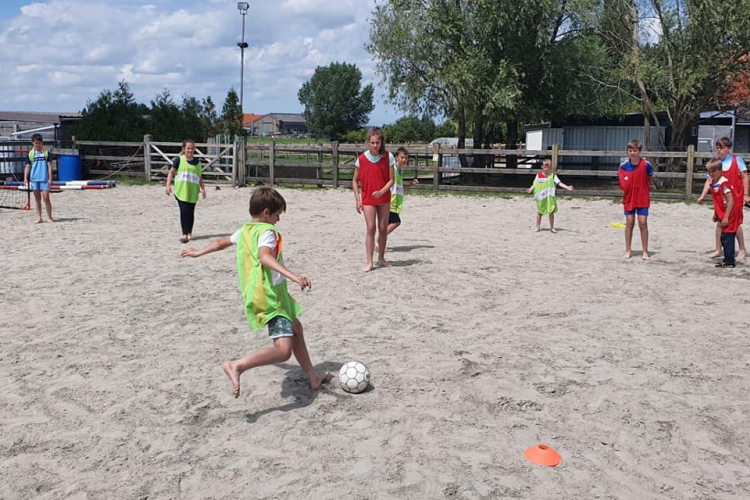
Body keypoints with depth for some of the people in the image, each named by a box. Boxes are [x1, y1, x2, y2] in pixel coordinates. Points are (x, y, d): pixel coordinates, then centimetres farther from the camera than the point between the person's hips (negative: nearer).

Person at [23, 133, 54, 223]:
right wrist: (25, 178, -3)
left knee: (46, 198, -7)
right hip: (34, 179, 2)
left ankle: (50, 217, 1)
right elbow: (27, 166, 7)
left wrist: (50, 178, -5)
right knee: (37, 199, 7)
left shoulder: (46, 152, 3)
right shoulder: (30, 154, 7)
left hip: (44, 179, -2)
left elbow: (49, 166, 2)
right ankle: (39, 217, 11)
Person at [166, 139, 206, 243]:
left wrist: (203, 188, 9)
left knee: (191, 212, 8)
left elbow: (200, 177, 17)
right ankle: (185, 234, -6)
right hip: (181, 191, -3)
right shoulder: (179, 160, 0)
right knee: (184, 211, -9)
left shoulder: (197, 162, 10)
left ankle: (189, 233, 19)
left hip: (193, 191, 3)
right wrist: (168, 185, -7)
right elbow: (171, 172, 3)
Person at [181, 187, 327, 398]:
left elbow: (221, 242, 30)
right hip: (269, 296, -10)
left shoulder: (244, 231, 14)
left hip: (260, 294, 10)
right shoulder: (267, 231, -12)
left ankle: (313, 377, 32)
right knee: (283, 350, -18)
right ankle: (237, 366, -22)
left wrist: (198, 252, 47)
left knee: (296, 328, 24)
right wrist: (293, 276, -42)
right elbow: (265, 256, -32)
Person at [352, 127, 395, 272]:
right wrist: (357, 199, -4)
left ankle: (381, 258, 24)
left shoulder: (388, 157, -6)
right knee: (371, 228, -7)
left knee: (383, 228, 7)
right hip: (367, 199, -1)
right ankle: (369, 262, -4)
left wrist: (382, 191, -21)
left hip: (384, 198, 1)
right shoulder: (361, 158, -6)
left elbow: (391, 179, -5)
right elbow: (355, 180, 2)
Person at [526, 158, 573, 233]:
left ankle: (552, 227, 13)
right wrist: (530, 190, -13)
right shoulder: (539, 175, -1)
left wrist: (567, 187, -19)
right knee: (539, 212, 10)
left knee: (551, 212, 3)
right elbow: (535, 184, 3)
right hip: (541, 197, 1)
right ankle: (537, 226, 21)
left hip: (550, 197, -1)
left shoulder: (553, 175, -4)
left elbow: (559, 183, -9)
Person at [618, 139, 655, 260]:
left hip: (643, 199, -2)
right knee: (629, 223, 6)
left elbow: (650, 180, 1)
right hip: (629, 199, 2)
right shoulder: (623, 166, -6)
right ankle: (628, 250, 15)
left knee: (643, 223, -3)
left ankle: (645, 251, 6)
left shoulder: (646, 165, -13)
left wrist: (643, 190, -1)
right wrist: (624, 190, -7)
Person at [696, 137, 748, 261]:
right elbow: (710, 180, 0)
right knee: (720, 223, 5)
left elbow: (744, 177, -4)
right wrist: (703, 195, -8)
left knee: (736, 223, 1)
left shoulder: (737, 160, -6)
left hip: (735, 197, -4)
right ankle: (718, 249, 14)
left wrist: (746, 194, -8)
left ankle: (742, 249, 17)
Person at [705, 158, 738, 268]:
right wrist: (716, 214, 20)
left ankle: (729, 262, 1)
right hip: (722, 216, 9)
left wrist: (726, 217, -23)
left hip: (728, 217, -9)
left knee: (727, 239, -6)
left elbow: (731, 201, -22)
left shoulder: (724, 183, -19)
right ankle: (727, 260, 24)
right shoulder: (713, 184, 9)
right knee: (724, 239, 15)